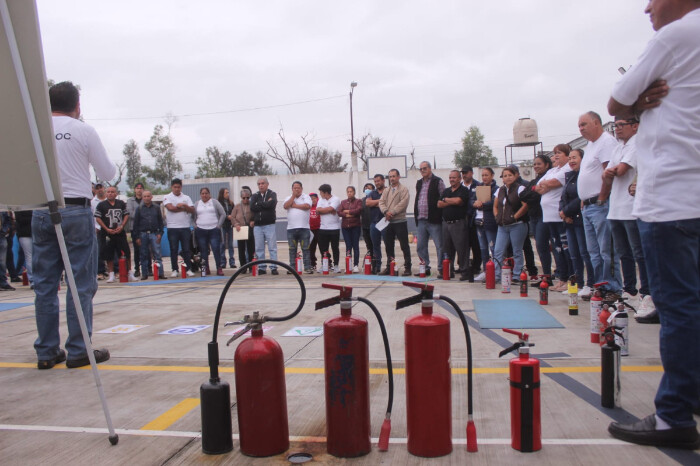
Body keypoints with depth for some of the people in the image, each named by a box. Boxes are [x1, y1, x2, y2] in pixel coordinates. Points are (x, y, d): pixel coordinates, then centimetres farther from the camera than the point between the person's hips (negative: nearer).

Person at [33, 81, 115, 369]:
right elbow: (108, 174, 2)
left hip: (41, 212, 4)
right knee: (81, 283, 1)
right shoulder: (84, 131, -3)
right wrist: (111, 165, 23)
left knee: (44, 284, 9)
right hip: (75, 210, -4)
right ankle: (78, 351, 3)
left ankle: (46, 352, 14)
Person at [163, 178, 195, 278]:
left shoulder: (186, 198, 12)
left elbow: (192, 210, 2)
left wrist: (184, 205, -14)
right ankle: (175, 270, 10)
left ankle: (189, 269, 8)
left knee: (187, 249, 3)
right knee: (174, 250, 3)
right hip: (172, 228, -2)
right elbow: (170, 208, -13)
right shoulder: (167, 197, 4)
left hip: (185, 227, 2)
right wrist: (184, 209, -4)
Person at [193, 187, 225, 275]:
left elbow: (223, 214, 4)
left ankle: (219, 269, -5)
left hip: (214, 230, -2)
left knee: (216, 250, -9)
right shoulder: (197, 204, 12)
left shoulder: (214, 202, 5)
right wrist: (195, 225, 3)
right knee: (203, 251, 4)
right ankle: (206, 269, 10)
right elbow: (193, 216, 16)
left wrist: (219, 225, -2)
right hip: (201, 231, 2)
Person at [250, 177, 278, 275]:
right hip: (257, 225, 3)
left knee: (272, 247, -3)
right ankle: (262, 268, 11)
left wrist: (259, 204, -6)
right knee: (259, 248, 5)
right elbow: (252, 207, -5)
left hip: (270, 224, -3)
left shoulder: (272, 194, 3)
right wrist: (265, 204, -7)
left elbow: (272, 204, -17)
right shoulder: (255, 196, 13)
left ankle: (274, 268, 0)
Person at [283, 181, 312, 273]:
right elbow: (285, 206, -5)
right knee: (292, 249, 5)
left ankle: (307, 267, 2)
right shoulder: (289, 198, 15)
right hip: (291, 228, 3)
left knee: (305, 248, -1)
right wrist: (293, 196, -4)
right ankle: (292, 268, 11)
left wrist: (295, 205, -4)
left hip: (304, 227, -3)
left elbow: (307, 206, -13)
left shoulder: (306, 197, 7)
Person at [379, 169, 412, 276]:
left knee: (404, 246, -2)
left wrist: (392, 212, -17)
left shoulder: (404, 189, -1)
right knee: (388, 246, 10)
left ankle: (407, 268, 3)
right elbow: (381, 202, 6)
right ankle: (389, 267, 19)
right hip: (388, 222, 6)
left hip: (400, 221, -6)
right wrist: (386, 212, -12)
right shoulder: (386, 191, 17)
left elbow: (403, 203, -14)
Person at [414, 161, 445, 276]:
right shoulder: (419, 183, 17)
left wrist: (441, 215, -11)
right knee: (421, 247, 9)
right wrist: (416, 215, 14)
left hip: (434, 220, -6)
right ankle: (425, 268, 19)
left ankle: (442, 269, 5)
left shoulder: (438, 181, -3)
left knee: (439, 246, -1)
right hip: (421, 220, 7)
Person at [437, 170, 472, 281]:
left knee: (461, 249, -6)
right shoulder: (446, 191, 18)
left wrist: (446, 200, -1)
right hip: (446, 223, 6)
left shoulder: (464, 191, -1)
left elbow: (458, 201, -18)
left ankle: (464, 271, 0)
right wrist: (453, 202, -6)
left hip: (459, 224, -6)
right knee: (447, 249, 9)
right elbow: (439, 204, 5)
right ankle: (448, 271, 18)